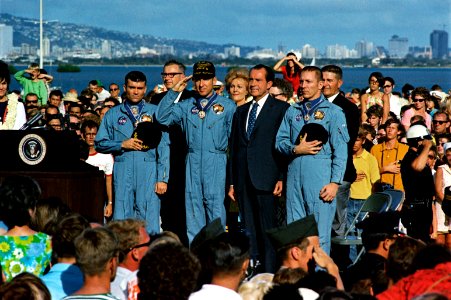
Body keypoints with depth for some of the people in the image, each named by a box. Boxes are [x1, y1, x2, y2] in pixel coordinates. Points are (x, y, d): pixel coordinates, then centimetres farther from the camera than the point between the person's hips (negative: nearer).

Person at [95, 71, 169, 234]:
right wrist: (123, 144, -5)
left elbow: (164, 146, 5)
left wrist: (162, 178, -3)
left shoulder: (155, 112, 10)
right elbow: (99, 143, 12)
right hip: (123, 171, 1)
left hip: (149, 171, -1)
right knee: (121, 217, -2)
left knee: (150, 219, -7)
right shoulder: (113, 114, 15)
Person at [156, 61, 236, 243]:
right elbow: (162, 118, 4)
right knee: (193, 204, 3)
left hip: (216, 161, -3)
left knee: (214, 203, -7)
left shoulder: (227, 106, 7)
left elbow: (235, 139, 5)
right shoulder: (186, 106, 14)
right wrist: (174, 92, 1)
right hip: (192, 162, 3)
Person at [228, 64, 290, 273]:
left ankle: (270, 274, -4)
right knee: (248, 229, 6)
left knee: (267, 229, -6)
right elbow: (233, 147, 18)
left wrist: (282, 178, -12)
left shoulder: (280, 109, 0)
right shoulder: (241, 111, 18)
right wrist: (232, 181, 13)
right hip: (243, 180, 6)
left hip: (265, 177, -5)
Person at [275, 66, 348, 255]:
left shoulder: (333, 112, 3)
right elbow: (280, 141, 14)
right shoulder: (292, 111, 17)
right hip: (295, 175, 4)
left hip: (320, 179, -4)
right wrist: (296, 149, -7)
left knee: (320, 234, -6)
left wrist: (335, 182, -11)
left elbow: (340, 151, -3)